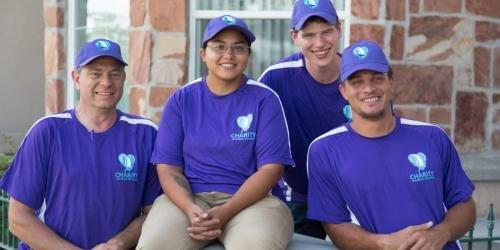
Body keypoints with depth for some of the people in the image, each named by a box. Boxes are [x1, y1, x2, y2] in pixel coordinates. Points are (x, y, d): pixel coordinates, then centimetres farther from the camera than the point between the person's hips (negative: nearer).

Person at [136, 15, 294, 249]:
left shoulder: (265, 99, 2)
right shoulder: (181, 99, 7)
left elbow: (270, 168, -4)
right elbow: (168, 168, 3)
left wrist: (225, 212, -17)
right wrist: (191, 209, -17)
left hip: (249, 200, -1)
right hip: (188, 198, 1)